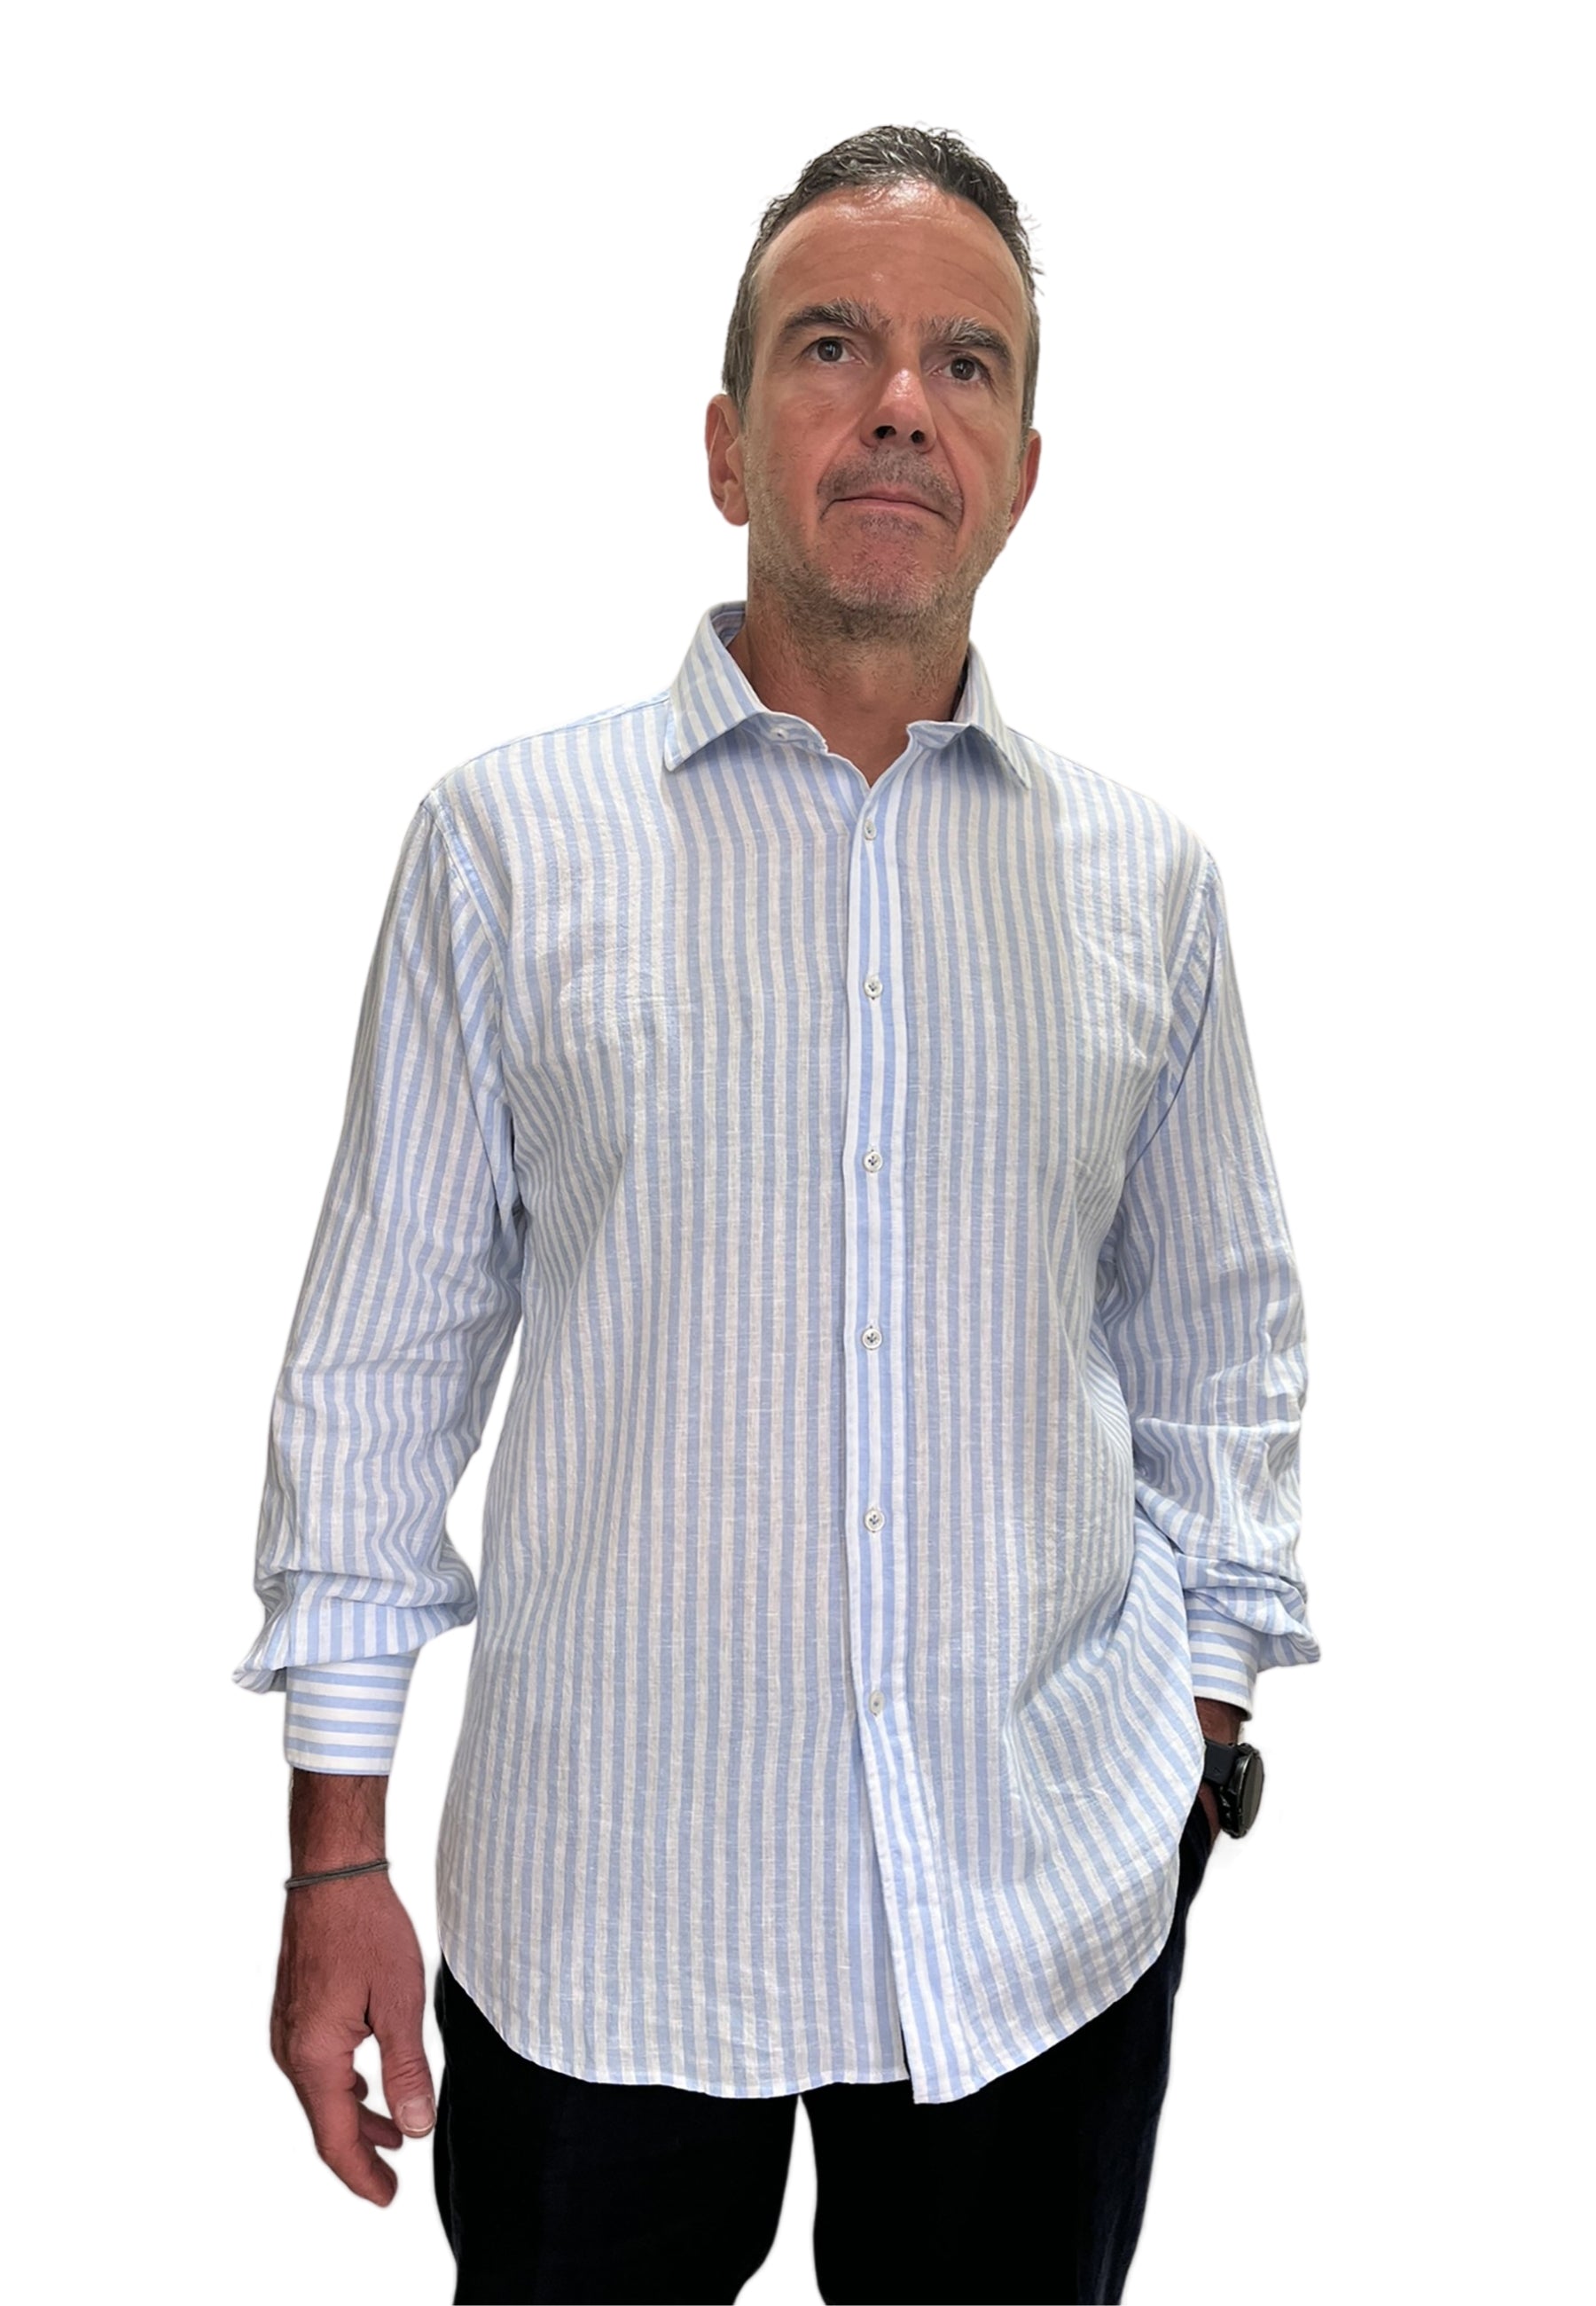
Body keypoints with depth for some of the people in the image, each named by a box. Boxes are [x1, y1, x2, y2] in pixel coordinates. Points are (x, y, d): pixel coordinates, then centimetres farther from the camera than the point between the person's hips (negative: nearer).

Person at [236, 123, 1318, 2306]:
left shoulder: (1148, 872, 3)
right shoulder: (510, 837, -3)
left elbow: (1220, 1342, 11)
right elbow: (380, 1359, -1)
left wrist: (1208, 1720, 9)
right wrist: (338, 1851, -1)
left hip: (1055, 1907, 2)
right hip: (604, 1903, -1)